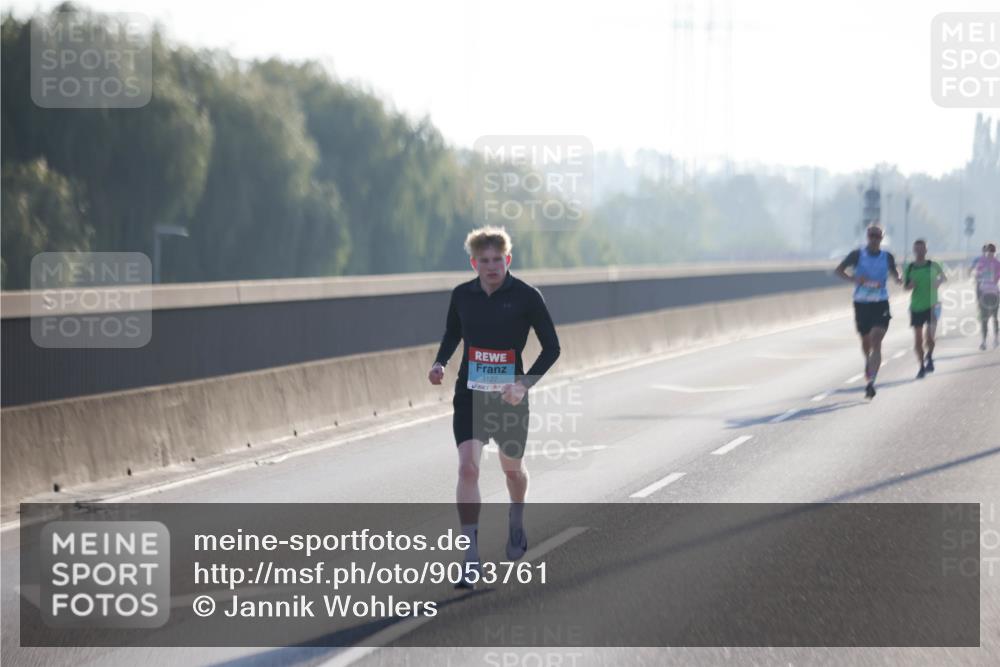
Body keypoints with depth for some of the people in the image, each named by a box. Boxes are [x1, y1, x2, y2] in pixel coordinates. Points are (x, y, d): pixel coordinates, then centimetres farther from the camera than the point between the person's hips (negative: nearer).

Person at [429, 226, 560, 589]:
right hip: (470, 395, 1)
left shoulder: (526, 296, -10)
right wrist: (440, 363, -2)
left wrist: (525, 384, -19)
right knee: (467, 467, -15)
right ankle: (471, 556, -13)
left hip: (509, 396, -1)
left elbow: (551, 347, -6)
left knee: (512, 468, 17)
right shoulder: (461, 295, -1)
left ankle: (517, 521, 50)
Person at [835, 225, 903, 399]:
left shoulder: (887, 257, 3)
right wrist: (853, 279, -20)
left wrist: (899, 279, -6)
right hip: (861, 304, 1)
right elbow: (839, 270, -1)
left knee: (876, 342, -15)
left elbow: (894, 271, 18)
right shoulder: (858, 255, -1)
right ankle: (868, 363, 48)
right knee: (866, 342, 15)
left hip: (881, 304, -1)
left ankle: (871, 381, -22)